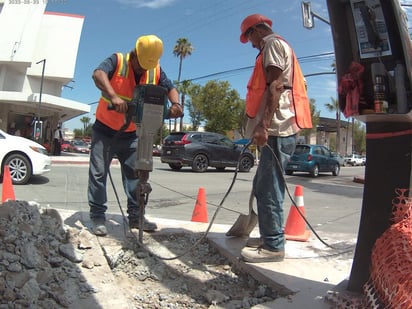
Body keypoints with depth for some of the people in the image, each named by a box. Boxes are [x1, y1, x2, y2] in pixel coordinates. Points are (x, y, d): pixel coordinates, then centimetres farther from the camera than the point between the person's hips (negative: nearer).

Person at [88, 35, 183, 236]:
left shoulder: (156, 71, -2)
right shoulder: (117, 61, -14)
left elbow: (170, 88, -3)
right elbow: (98, 74, -31)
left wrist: (175, 103, -27)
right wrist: (114, 96, -50)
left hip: (131, 134, 4)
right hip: (105, 129, -3)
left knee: (135, 173, 5)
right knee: (98, 172, -2)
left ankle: (135, 216, 16)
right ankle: (97, 217, 8)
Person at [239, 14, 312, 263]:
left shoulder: (273, 43, -1)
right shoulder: (278, 47, 29)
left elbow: (275, 87, -16)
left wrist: (263, 125, -23)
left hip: (277, 129, -11)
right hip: (278, 128, 11)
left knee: (268, 189, -10)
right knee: (263, 186, 14)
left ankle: (274, 246, -4)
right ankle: (269, 236, 22)